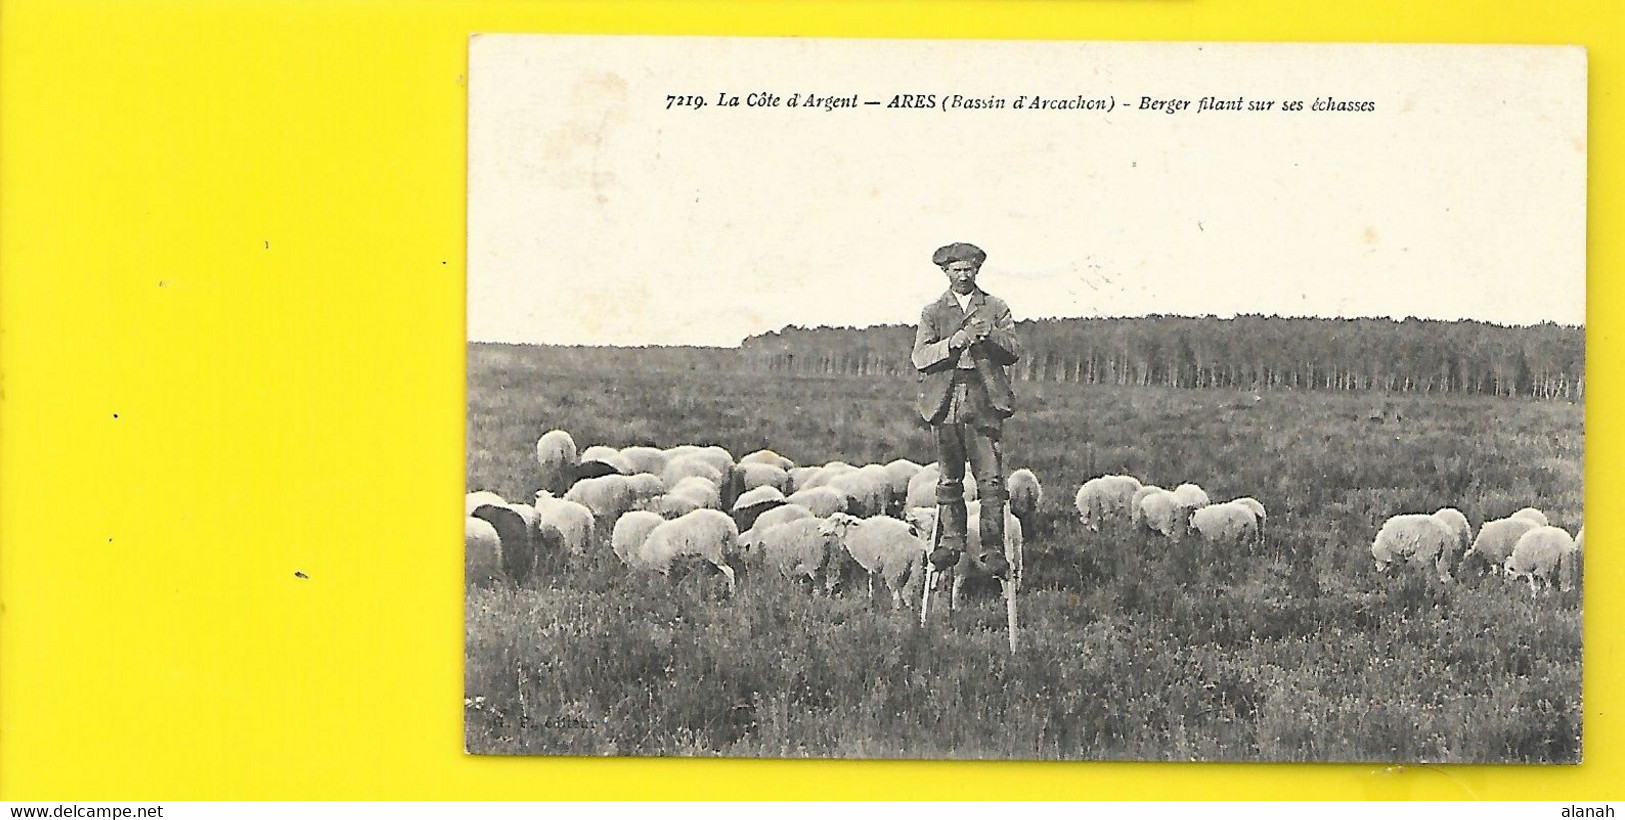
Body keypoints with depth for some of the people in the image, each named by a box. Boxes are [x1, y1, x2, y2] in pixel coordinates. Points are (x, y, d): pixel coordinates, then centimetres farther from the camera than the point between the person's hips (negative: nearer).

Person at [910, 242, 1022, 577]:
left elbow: (1015, 352, 7)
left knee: (991, 479, -8)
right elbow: (920, 357, 1)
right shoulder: (933, 313, 13)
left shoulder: (996, 309, 14)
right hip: (945, 404, 1)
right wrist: (953, 342, -14)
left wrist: (991, 334, -11)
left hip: (984, 402, -1)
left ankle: (993, 549, -8)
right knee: (949, 479, 4)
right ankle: (951, 541, 14)